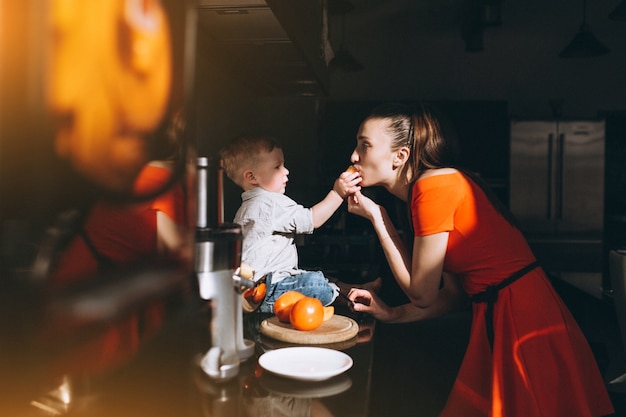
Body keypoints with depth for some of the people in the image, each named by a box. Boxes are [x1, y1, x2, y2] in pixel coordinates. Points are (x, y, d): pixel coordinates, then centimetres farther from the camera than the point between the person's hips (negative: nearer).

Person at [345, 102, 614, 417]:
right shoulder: (443, 183, 9)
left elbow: (421, 294, -13)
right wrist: (393, 314, 8)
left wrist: (376, 217, -8)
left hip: (520, 318, -9)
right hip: (497, 317, 9)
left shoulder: (433, 185, -19)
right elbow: (455, 293, 10)